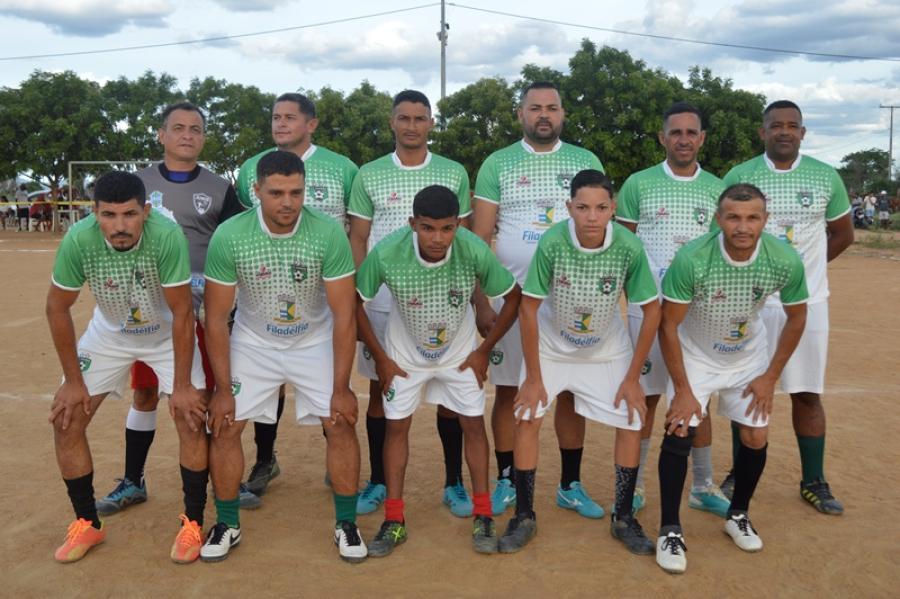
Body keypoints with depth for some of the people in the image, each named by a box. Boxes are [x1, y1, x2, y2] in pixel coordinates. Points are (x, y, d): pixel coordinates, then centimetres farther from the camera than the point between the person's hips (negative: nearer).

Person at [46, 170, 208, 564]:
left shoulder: (168, 236, -34)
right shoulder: (78, 241, -29)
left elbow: (181, 313, -25)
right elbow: (57, 307, -13)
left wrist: (181, 386, -21)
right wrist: (73, 380, -9)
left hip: (168, 334, -2)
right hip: (108, 334, 3)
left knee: (191, 416, -15)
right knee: (65, 420, -2)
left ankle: (192, 524, 4)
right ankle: (87, 524, 17)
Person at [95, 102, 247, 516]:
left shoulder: (219, 189, 5)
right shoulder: (138, 182, 7)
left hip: (202, 307, -1)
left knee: (208, 392, 3)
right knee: (144, 392, 8)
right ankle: (133, 482, 23)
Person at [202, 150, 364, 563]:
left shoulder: (329, 233, -24)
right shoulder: (229, 236, -22)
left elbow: (344, 315, -17)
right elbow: (216, 318, -12)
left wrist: (341, 387, -16)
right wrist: (223, 388, -11)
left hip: (316, 341, 0)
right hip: (252, 342, 1)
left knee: (341, 423, -8)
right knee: (224, 426, -5)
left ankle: (346, 524, 12)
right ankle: (227, 525, 18)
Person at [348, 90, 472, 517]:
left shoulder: (454, 173, 6)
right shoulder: (369, 175, 6)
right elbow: (357, 239, 7)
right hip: (382, 300, 0)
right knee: (380, 388, 7)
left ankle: (454, 482, 18)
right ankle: (377, 482, 22)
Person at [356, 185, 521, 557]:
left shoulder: (475, 251, -31)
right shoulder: (387, 253, -32)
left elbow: (514, 297, -15)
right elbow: (354, 301, -16)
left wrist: (484, 350, -10)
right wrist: (380, 357, -10)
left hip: (460, 353, 1)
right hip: (404, 354, 0)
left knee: (473, 424, 3)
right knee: (397, 426, 2)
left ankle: (483, 516, 18)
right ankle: (394, 521, 15)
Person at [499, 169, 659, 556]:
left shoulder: (629, 247, -26)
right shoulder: (552, 243, -29)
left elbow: (651, 310, -14)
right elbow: (528, 308, -19)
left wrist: (633, 377, -11)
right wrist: (533, 376, -14)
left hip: (607, 350, 1)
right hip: (550, 345, -1)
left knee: (631, 421, -3)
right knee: (527, 418, -9)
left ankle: (623, 518, 17)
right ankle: (524, 516, 9)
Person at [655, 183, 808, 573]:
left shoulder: (786, 262, -23)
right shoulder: (691, 260, -32)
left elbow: (796, 318, -4)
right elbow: (668, 325, -21)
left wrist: (771, 377, -3)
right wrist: (682, 390, -18)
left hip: (749, 356, 3)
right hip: (695, 355, -3)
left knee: (756, 437, 3)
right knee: (679, 433, -11)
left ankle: (738, 516, 29)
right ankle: (670, 531, 4)